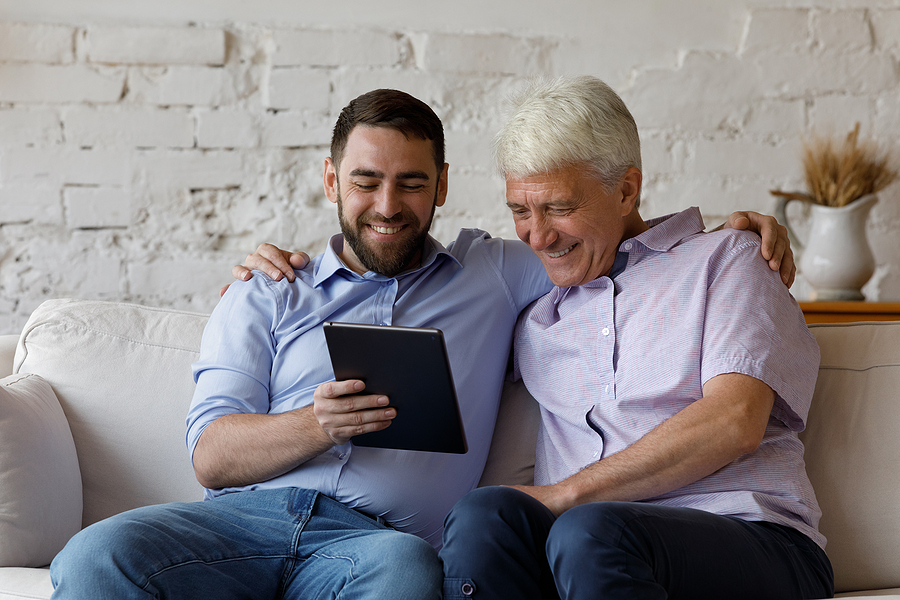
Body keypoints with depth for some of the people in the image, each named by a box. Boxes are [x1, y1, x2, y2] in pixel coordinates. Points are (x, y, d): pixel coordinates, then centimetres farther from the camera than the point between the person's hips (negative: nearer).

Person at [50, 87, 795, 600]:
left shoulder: (491, 274, 24)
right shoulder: (264, 298, 20)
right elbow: (211, 453, 8)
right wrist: (317, 426, -12)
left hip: (372, 537, -1)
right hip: (245, 517, 1)